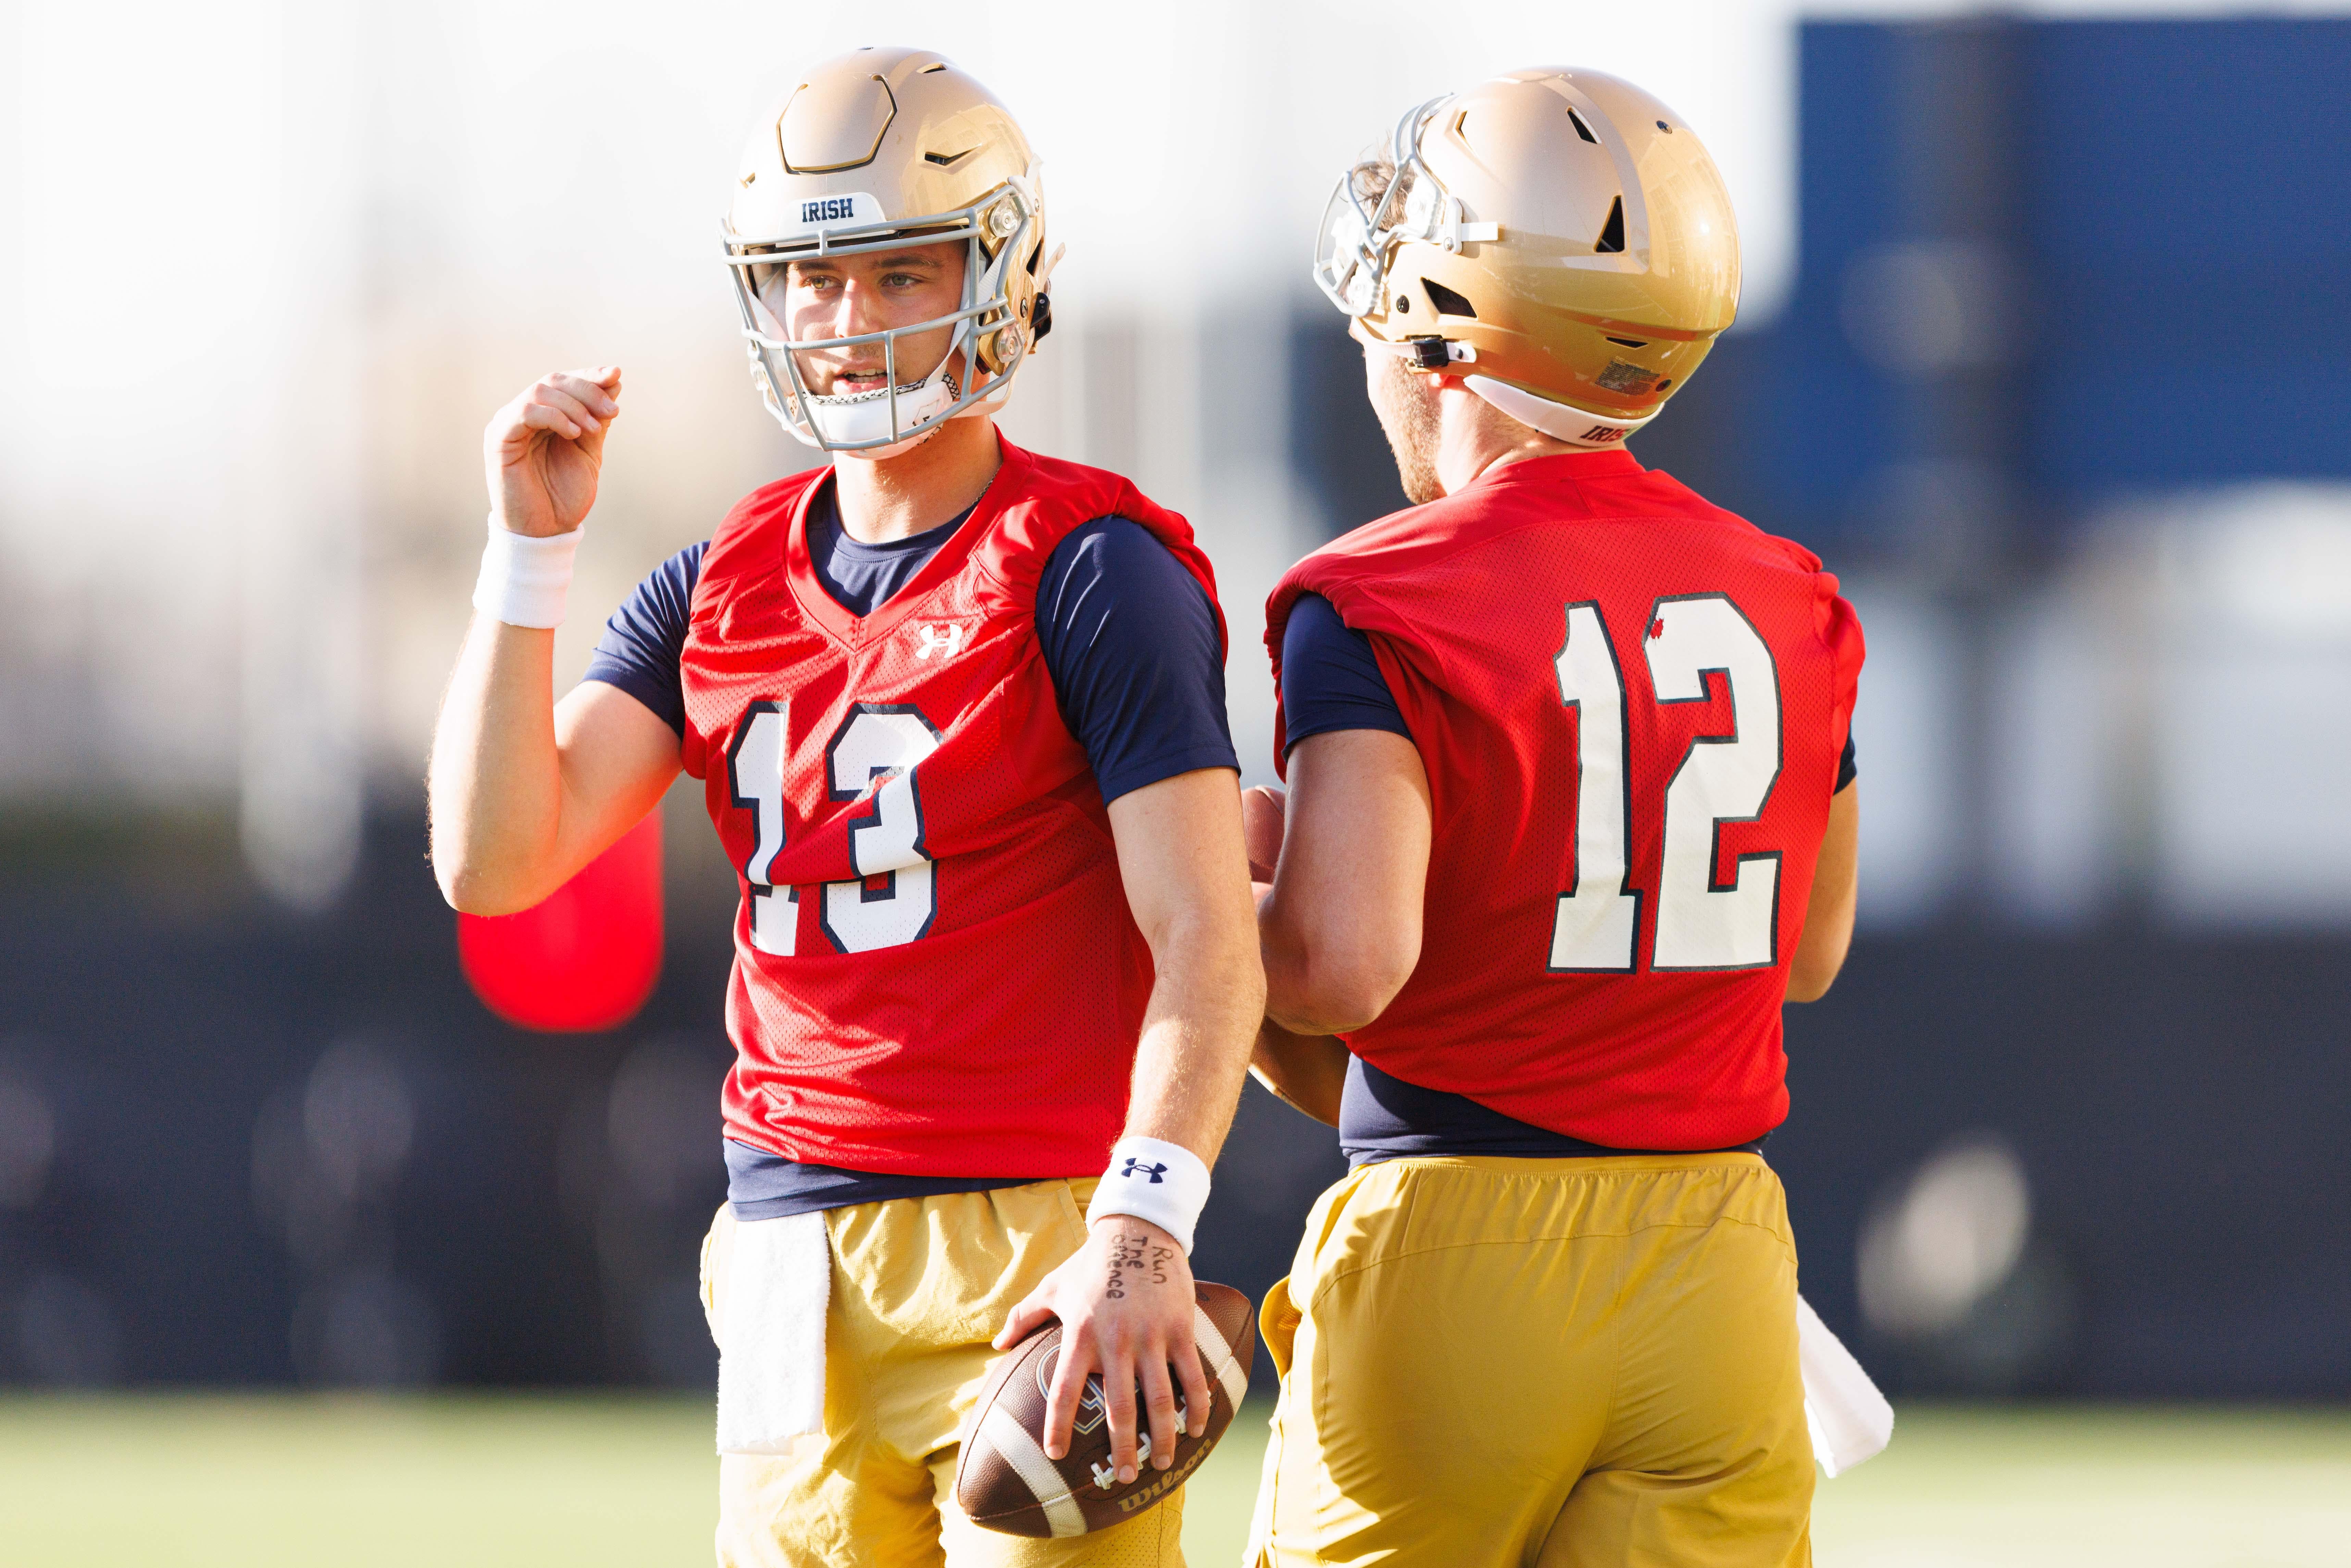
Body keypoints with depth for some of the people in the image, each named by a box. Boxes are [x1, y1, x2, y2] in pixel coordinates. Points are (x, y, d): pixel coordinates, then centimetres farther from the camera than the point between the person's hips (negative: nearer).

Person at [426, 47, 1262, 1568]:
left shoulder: (1092, 573, -6)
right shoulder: (722, 593, 13)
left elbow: (1207, 948, -13)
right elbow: (492, 861, 4)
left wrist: (1140, 1238, -25)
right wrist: (533, 548, 0)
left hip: (1035, 1254, -6)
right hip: (794, 1259, 6)